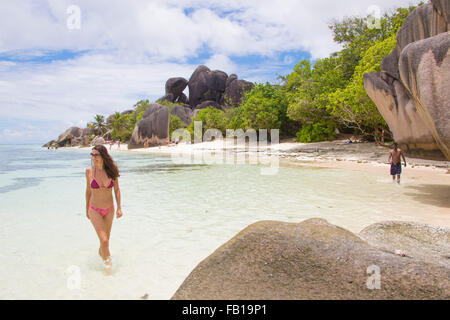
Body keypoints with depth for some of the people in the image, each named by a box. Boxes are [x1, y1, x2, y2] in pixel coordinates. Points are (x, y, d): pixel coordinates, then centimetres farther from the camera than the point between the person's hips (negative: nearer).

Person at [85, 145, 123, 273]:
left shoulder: (111, 170, -10)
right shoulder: (89, 171, -10)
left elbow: (117, 189, 0)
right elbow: (88, 190, 2)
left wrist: (119, 208, -4)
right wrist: (87, 209, 9)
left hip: (109, 210, 2)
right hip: (94, 210, -2)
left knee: (106, 237, 18)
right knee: (104, 240, -11)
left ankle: (101, 252, 50)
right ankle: (106, 258, 17)